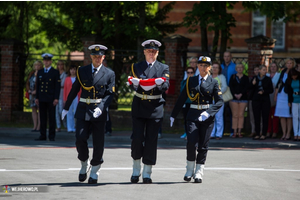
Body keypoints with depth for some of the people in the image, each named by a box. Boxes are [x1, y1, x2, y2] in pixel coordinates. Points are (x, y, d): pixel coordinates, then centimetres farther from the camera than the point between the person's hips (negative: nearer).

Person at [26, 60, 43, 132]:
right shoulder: (32, 73, 14)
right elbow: (27, 82, 17)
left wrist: (36, 91, -17)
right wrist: (29, 90, 1)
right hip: (32, 93, 6)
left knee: (40, 109, -7)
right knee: (33, 109, 5)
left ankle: (38, 127, -6)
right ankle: (35, 126, 8)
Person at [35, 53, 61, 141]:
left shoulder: (55, 72, 1)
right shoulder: (40, 72, 14)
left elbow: (57, 86, -3)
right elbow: (38, 85, 16)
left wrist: (56, 98, -11)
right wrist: (37, 97, 9)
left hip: (51, 99, -4)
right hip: (42, 99, 4)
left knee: (52, 117, -2)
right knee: (42, 117, 4)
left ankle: (52, 136, 2)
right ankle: (43, 135, 8)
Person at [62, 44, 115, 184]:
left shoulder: (109, 74, 4)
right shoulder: (82, 71, 9)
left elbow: (110, 94, -1)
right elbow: (74, 90, 15)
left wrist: (101, 108, -17)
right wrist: (66, 108, 18)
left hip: (99, 112, -1)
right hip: (83, 111, 1)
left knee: (98, 144, 0)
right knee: (80, 139, -13)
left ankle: (94, 173, 16)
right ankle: (84, 166, 12)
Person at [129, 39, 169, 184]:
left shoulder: (163, 68, 9)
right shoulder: (136, 67, 9)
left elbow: (166, 86, -5)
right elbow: (133, 85, -4)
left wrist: (156, 84, -26)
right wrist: (136, 82, -28)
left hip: (155, 107, 0)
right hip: (139, 106, 0)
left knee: (151, 140, -1)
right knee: (137, 138, -6)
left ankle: (147, 173, 6)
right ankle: (136, 170, 11)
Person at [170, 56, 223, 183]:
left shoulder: (213, 82, 4)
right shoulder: (191, 81, 9)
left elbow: (220, 101, -3)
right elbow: (181, 99, 13)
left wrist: (208, 112, -18)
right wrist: (173, 115, 13)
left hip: (207, 117, 0)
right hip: (193, 115, 0)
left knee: (203, 146, 1)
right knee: (191, 143, -12)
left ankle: (199, 173, 12)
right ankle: (190, 170, 6)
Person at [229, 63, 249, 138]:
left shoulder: (246, 78, 10)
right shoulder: (233, 77, 10)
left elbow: (246, 87, -1)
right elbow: (230, 86, 0)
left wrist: (241, 94, -15)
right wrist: (235, 94, -14)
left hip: (243, 98, 0)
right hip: (234, 98, 0)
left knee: (241, 115, -2)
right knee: (235, 115, -3)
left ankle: (239, 132, 0)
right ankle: (235, 132, -2)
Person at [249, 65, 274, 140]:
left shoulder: (268, 79, 5)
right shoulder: (255, 78, 8)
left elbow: (271, 90, 3)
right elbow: (250, 88, 6)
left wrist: (264, 92, -11)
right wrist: (253, 84, -13)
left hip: (265, 100, -1)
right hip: (256, 99, 1)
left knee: (265, 118, -4)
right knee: (256, 117, -1)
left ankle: (263, 134, 0)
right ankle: (257, 134, 5)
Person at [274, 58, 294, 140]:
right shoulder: (284, 71, 10)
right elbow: (279, 83, 17)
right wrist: (275, 94, 15)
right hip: (281, 94, 5)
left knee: (289, 116, -2)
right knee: (282, 116, 3)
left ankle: (288, 134, 4)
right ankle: (284, 134, 9)